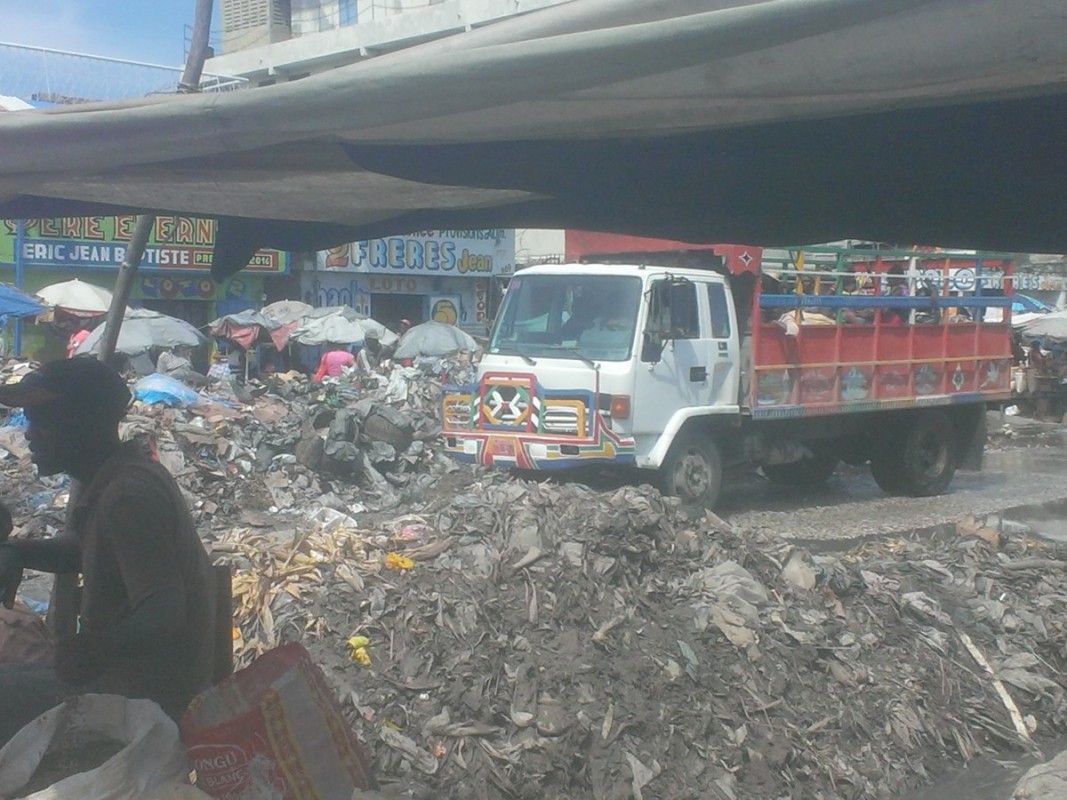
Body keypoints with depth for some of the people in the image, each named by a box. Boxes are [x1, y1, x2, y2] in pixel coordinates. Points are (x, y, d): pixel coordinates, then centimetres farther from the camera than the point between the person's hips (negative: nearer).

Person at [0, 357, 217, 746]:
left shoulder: (129, 495, -24)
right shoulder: (116, 479, 7)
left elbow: (164, 615, -32)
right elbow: (84, 550, 25)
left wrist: (99, 648, -51)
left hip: (146, 696, -10)